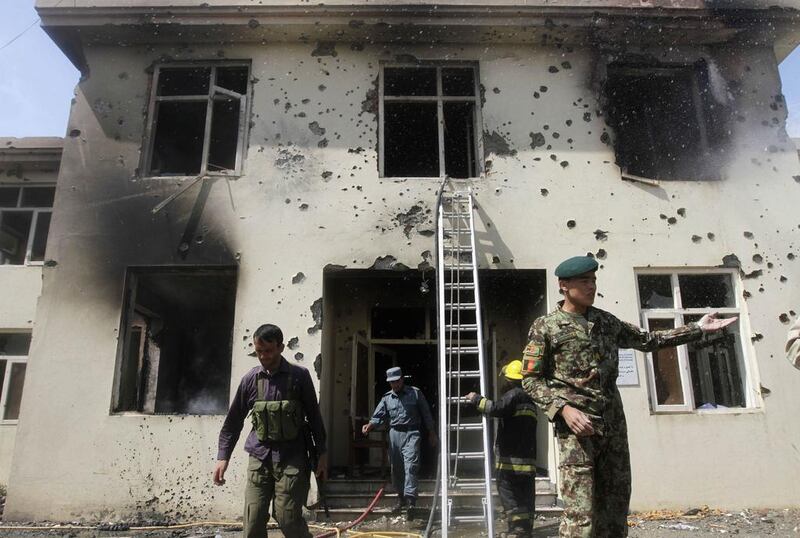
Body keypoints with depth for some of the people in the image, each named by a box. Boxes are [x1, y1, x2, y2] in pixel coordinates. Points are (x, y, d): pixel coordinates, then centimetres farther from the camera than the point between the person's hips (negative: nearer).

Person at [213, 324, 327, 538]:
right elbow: (234, 420, 9)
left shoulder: (299, 376, -4)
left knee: (288, 518, -6)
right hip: (259, 458, 3)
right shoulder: (250, 379, 3)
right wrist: (223, 456, 5)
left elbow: (314, 416, 2)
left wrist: (321, 453, 1)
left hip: (292, 458, -3)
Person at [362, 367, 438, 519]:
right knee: (396, 469, 10)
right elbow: (378, 416, 3)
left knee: (410, 466, -18)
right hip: (394, 434, 4)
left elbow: (426, 414, 6)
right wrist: (369, 425, -18)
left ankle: (410, 500, -24)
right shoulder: (387, 398, 9)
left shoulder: (415, 393, 1)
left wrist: (432, 434, 7)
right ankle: (401, 498, 26)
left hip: (411, 434, -4)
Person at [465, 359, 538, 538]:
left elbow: (496, 408, -25)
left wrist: (476, 399, -13)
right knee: (525, 500, 11)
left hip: (511, 461, -9)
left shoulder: (514, 394, -8)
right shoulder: (528, 398, 21)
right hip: (527, 460, 9)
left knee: (512, 500, -5)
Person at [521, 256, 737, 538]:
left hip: (614, 423, 6)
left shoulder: (606, 322, 14)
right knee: (581, 514, -9)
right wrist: (563, 408, -17)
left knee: (615, 504, 11)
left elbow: (648, 340, 24)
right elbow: (531, 379, -5)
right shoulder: (545, 327, -3)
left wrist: (697, 328, 21)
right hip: (576, 425, -6)